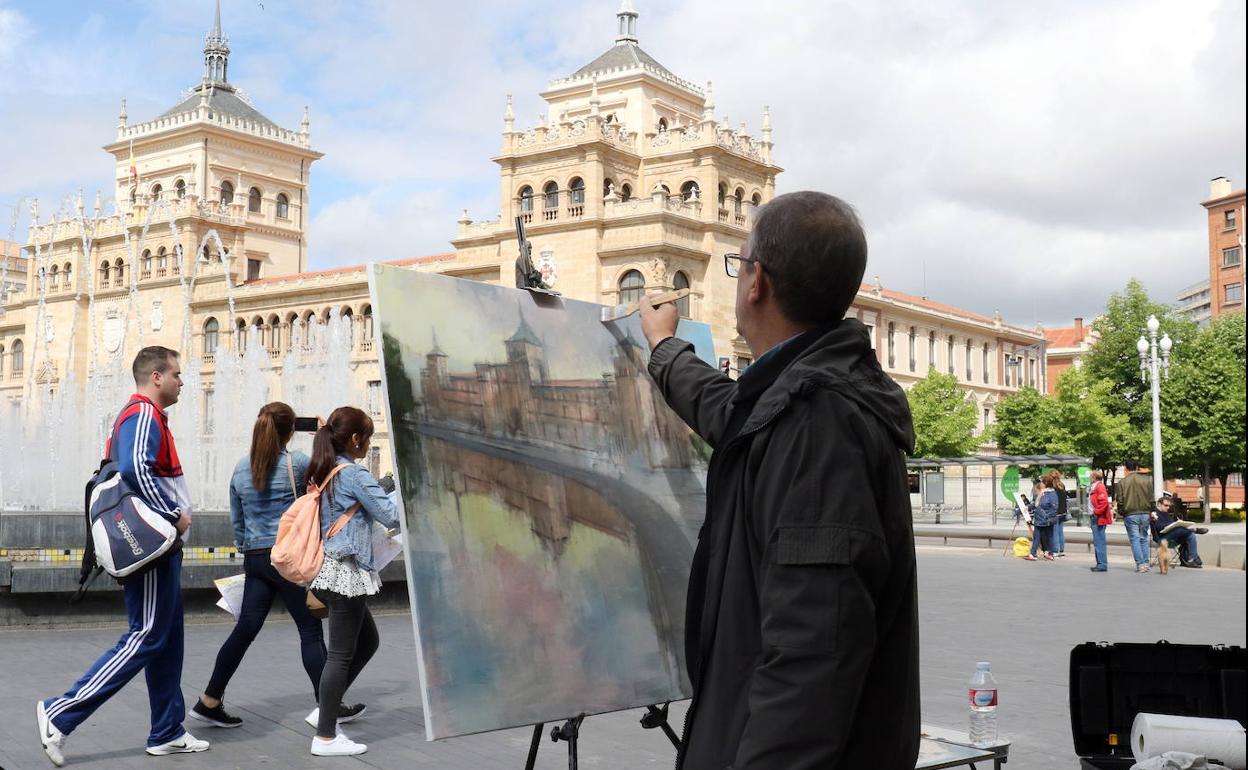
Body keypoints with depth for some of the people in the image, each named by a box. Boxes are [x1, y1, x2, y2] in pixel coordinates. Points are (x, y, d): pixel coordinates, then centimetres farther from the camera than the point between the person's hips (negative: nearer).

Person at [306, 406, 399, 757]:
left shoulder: (325, 472, 11)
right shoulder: (355, 474, -14)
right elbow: (392, 517, -13)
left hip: (327, 569, 9)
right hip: (347, 571, -9)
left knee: (367, 640, 20)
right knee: (341, 653, -2)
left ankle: (325, 710, 21)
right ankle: (325, 736, 2)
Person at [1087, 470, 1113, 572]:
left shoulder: (1099, 487, -12)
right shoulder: (1095, 487, 18)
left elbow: (1104, 501, -24)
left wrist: (1096, 512, -18)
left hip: (1099, 519, -11)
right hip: (1095, 518, 11)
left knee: (1099, 542, -11)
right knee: (1097, 542, 14)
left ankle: (1103, 565, -11)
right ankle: (1100, 564, 19)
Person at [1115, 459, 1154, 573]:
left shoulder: (1122, 482, -6)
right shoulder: (1146, 480, 2)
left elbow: (1120, 501, -6)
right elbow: (1151, 498, 4)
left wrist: (1121, 513, 9)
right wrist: (1150, 510, 14)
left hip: (1130, 515, -3)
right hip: (1145, 513, 3)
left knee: (1135, 539, 0)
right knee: (1144, 539, 14)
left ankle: (1140, 564, -8)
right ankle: (1145, 563, 13)